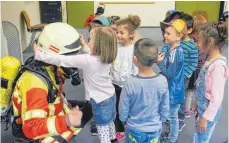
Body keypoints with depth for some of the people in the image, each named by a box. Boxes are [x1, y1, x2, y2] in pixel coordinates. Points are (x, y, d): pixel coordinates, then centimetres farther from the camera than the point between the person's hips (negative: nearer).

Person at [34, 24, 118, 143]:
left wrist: (39, 54, -21)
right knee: (109, 122, 33)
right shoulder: (106, 58, -5)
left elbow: (62, 60, -28)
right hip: (111, 97, 9)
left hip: (101, 102, -9)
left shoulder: (87, 60, -28)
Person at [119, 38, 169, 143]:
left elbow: (123, 111, -13)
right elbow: (165, 110, -7)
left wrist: (125, 121, 8)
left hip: (134, 130, -1)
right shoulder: (163, 81, -18)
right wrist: (158, 122, 12)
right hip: (154, 130, 2)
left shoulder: (130, 83, -25)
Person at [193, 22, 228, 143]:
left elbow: (217, 98, -24)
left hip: (209, 110, -7)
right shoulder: (210, 59, 0)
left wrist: (205, 118, -18)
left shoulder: (218, 65, -26)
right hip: (202, 107, 8)